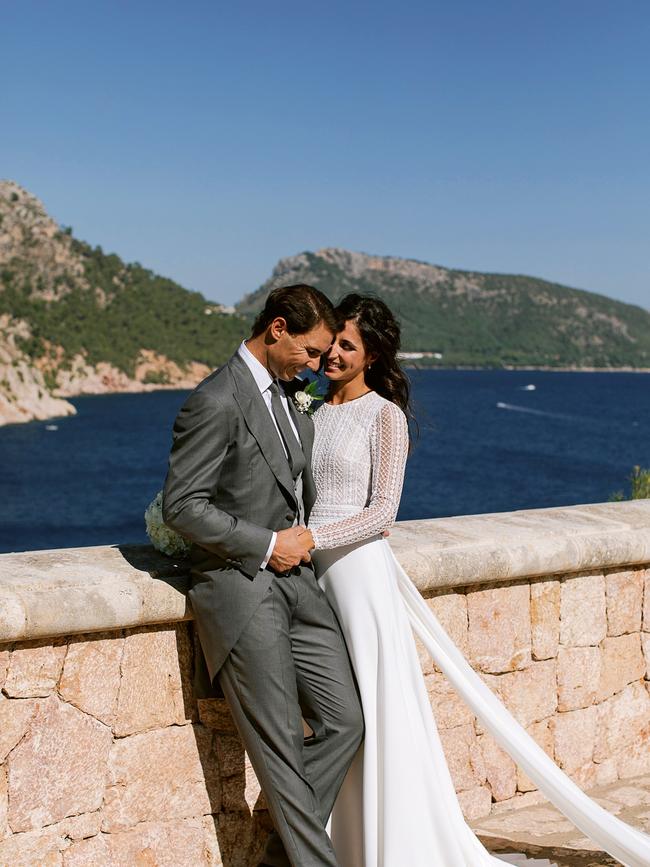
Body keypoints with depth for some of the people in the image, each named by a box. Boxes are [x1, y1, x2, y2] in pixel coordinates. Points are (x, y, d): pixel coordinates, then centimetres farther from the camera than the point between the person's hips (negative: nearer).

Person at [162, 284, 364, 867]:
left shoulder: (288, 399, 15)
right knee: (280, 743, -1)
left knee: (344, 720, 7)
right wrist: (267, 546, -15)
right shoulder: (216, 403, -14)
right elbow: (182, 507, -17)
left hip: (295, 579, 9)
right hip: (240, 590, -9)